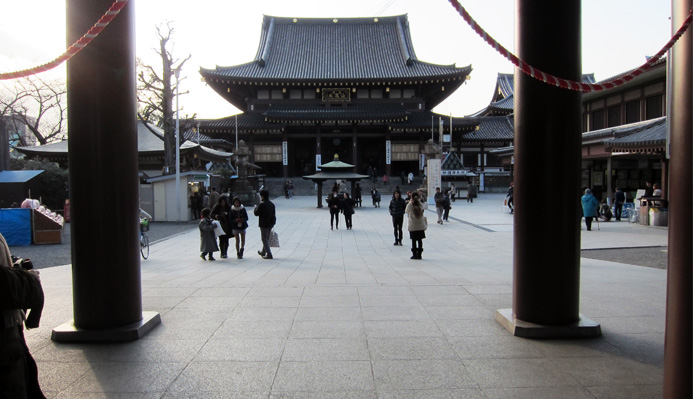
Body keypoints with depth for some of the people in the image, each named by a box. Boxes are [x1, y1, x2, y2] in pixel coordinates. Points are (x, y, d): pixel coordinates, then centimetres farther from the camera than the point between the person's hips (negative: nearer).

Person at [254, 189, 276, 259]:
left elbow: (256, 213, -12)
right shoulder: (272, 204, 7)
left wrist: (255, 207, 8)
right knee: (267, 238, 19)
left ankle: (269, 254, -5)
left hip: (264, 224, -8)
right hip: (270, 224, 8)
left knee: (264, 239, -1)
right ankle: (263, 252, 35)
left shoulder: (262, 204, -17)